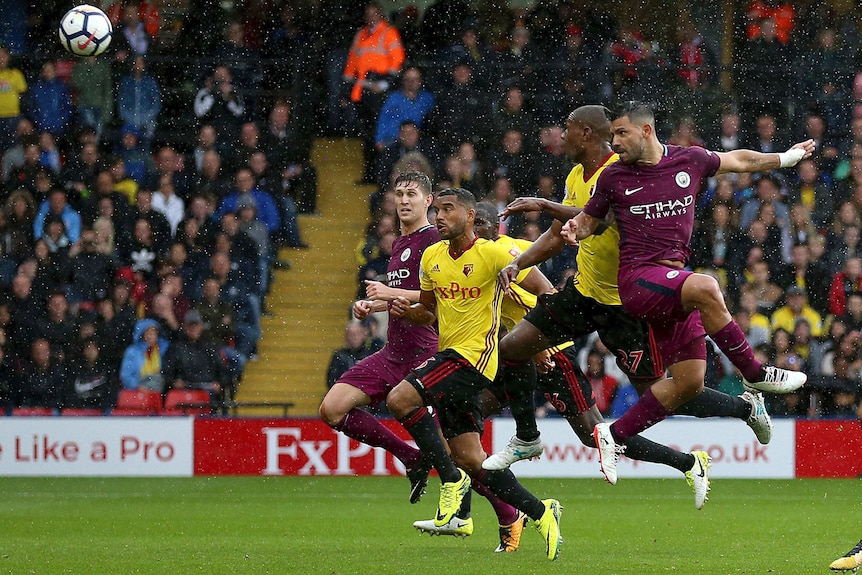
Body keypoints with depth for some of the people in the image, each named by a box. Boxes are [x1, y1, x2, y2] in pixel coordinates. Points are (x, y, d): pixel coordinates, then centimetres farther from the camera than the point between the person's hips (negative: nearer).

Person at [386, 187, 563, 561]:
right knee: (469, 459, 5)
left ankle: (450, 480, -14)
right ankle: (540, 513, 15)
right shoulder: (431, 258, 10)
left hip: (475, 355, -8)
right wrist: (406, 310, 1)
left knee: (400, 400, -23)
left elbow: (546, 292, -8)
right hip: (448, 355, 8)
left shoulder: (491, 254, -10)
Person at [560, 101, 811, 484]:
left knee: (689, 383, -1)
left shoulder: (690, 161, 7)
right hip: (638, 278, -5)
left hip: (674, 277, 5)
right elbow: (590, 219, 16)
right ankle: (755, 374, -23)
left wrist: (788, 157, 31)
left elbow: (738, 160, 24)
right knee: (705, 288, -35)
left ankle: (613, 436, 11)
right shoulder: (613, 177, 3)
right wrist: (575, 229, -6)